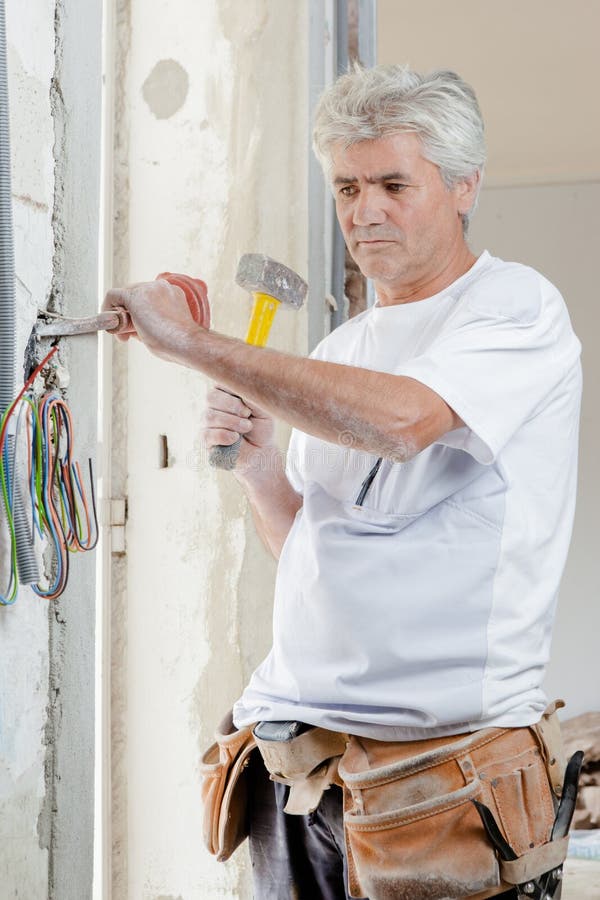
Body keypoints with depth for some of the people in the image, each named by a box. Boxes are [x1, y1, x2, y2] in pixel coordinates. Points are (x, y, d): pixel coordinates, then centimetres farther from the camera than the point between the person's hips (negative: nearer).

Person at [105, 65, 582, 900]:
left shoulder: (514, 303, -5)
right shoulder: (340, 349, 16)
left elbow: (400, 417, -25)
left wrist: (190, 339, -18)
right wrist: (258, 467, -1)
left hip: (443, 740, -6)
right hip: (294, 723, 6)